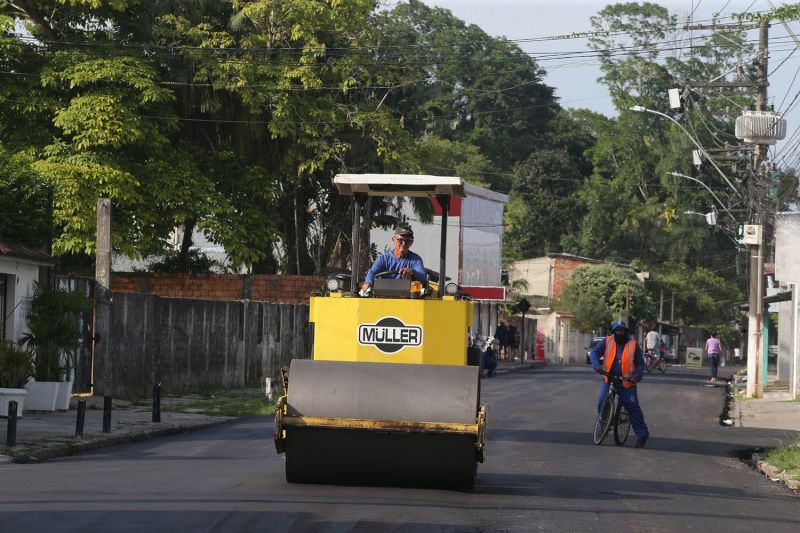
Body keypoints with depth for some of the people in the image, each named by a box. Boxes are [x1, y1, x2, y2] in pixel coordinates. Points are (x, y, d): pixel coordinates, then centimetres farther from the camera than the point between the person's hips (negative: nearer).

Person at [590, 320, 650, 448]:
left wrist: (637, 377, -17)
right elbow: (595, 353, -3)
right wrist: (596, 366, -23)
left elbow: (640, 363, 0)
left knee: (633, 408, -7)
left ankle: (642, 434, 3)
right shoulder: (607, 342, 2)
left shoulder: (633, 345, -1)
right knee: (602, 404, -12)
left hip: (627, 383, -2)